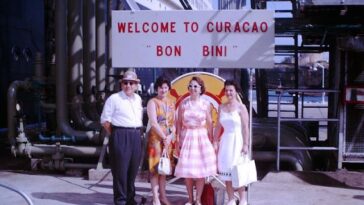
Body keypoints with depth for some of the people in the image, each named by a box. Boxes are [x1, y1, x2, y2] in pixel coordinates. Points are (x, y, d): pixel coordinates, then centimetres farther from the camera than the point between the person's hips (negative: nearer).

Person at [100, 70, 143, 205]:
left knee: (133, 169, 12)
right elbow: (105, 120, -5)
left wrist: (137, 132, 11)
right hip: (120, 136, -6)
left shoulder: (138, 99, 14)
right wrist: (116, 134, -4)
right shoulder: (114, 99, -5)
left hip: (136, 136, 6)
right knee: (120, 169, -2)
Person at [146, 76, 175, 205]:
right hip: (156, 137, -6)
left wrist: (171, 136, -6)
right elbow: (153, 123, -13)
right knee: (155, 167, -5)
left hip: (168, 138, 6)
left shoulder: (171, 103, 13)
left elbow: (173, 122, 11)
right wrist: (164, 137, -13)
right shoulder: (152, 102, -4)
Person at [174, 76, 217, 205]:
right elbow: (179, 122, 3)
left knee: (201, 169, 1)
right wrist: (178, 138, -3)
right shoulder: (183, 103, 0)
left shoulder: (206, 104, -1)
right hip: (186, 137, 1)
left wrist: (211, 140, -1)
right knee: (187, 169, 4)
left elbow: (209, 123, 3)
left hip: (201, 137, -1)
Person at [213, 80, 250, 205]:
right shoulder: (221, 107, 9)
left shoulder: (241, 107, -5)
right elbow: (218, 127, 12)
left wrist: (246, 144, -14)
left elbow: (245, 127, -8)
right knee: (226, 170, 5)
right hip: (225, 141, 5)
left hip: (237, 140, -5)